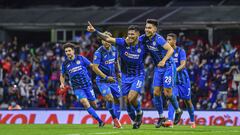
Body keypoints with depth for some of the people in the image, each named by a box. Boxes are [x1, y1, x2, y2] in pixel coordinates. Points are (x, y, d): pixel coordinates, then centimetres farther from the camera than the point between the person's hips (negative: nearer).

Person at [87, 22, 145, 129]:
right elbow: (108, 39, -21)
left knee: (131, 98, -20)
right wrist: (95, 31, -32)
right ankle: (135, 121, 25)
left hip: (138, 76, -3)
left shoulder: (142, 46, -13)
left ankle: (139, 112, 12)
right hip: (126, 76, 3)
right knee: (127, 101, 3)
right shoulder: (123, 43, -12)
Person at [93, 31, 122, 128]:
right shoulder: (98, 52, -17)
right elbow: (95, 67, -21)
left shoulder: (114, 49, 2)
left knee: (117, 100, 5)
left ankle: (116, 123, 18)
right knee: (109, 98, -23)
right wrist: (106, 77, -25)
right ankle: (115, 119, -5)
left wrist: (118, 72, 13)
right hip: (102, 80, -6)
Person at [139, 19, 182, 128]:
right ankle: (161, 117, 10)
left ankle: (178, 111, 19)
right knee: (156, 92, 0)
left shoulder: (158, 39, -24)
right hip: (158, 68, 7)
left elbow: (171, 50, -26)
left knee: (167, 93, -6)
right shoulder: (144, 38, -4)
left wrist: (164, 60, -35)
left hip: (168, 67, -7)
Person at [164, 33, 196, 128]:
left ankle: (192, 121, 28)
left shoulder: (180, 51, -11)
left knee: (187, 101, 8)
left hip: (183, 79, -3)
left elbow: (183, 65, -23)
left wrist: (176, 70, -39)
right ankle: (170, 121, -31)